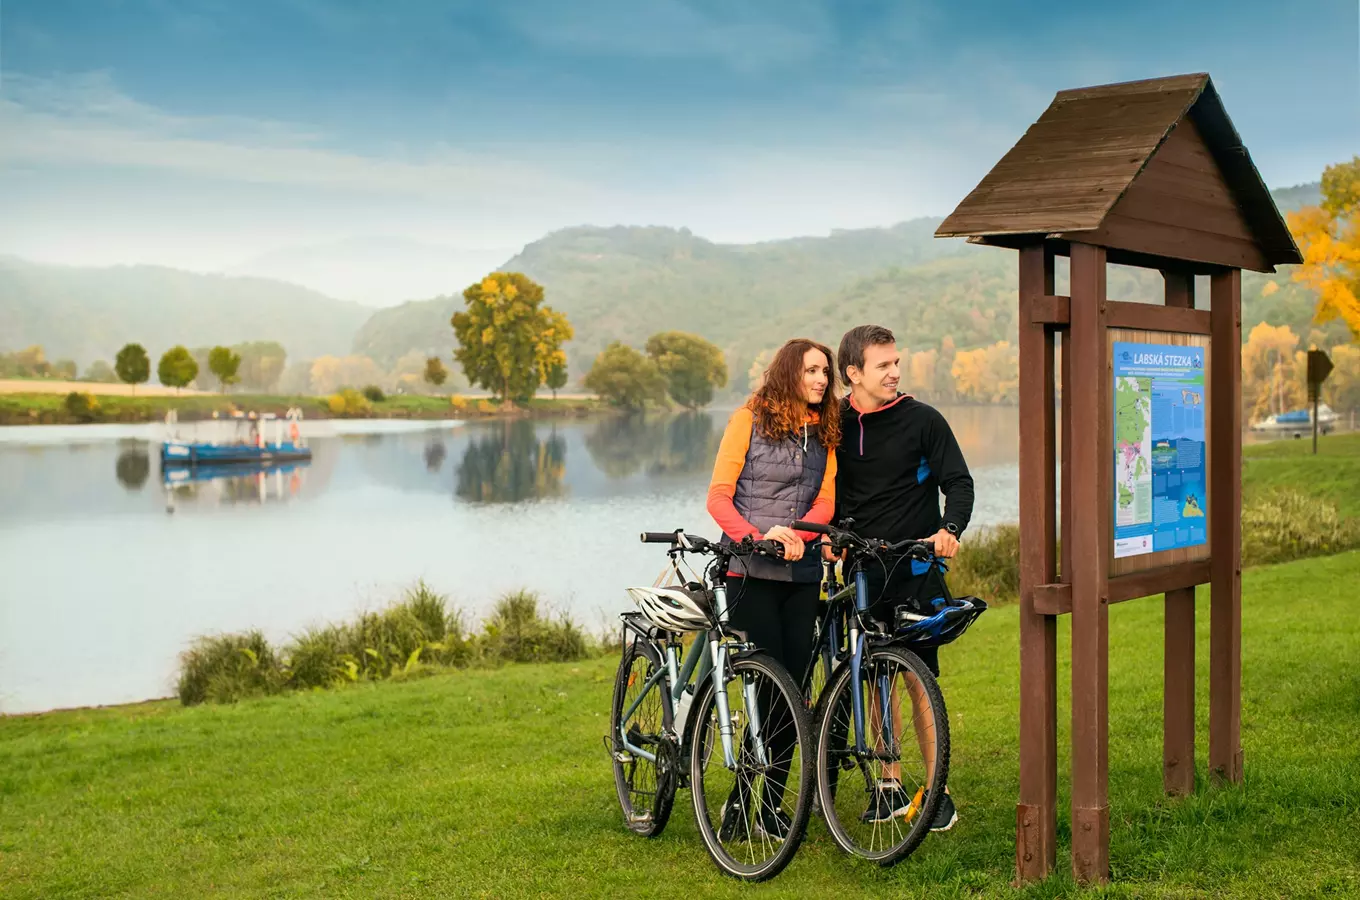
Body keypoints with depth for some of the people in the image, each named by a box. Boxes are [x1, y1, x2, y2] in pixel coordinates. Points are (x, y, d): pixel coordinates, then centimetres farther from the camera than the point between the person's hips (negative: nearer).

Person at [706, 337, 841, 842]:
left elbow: (825, 501, 3)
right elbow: (718, 498, -5)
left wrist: (796, 534, -18)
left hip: (802, 573, 5)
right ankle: (740, 802, 2)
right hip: (749, 571, -4)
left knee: (796, 689, 2)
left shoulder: (825, 432, 13)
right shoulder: (749, 420, 0)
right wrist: (757, 537, -21)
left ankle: (771, 805, 14)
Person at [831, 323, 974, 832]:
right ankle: (890, 785, 18)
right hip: (860, 567, 3)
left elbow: (959, 483, -3)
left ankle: (937, 791, 6)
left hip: (914, 566, -3)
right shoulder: (836, 425, 6)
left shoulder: (923, 420, -3)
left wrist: (949, 530, -21)